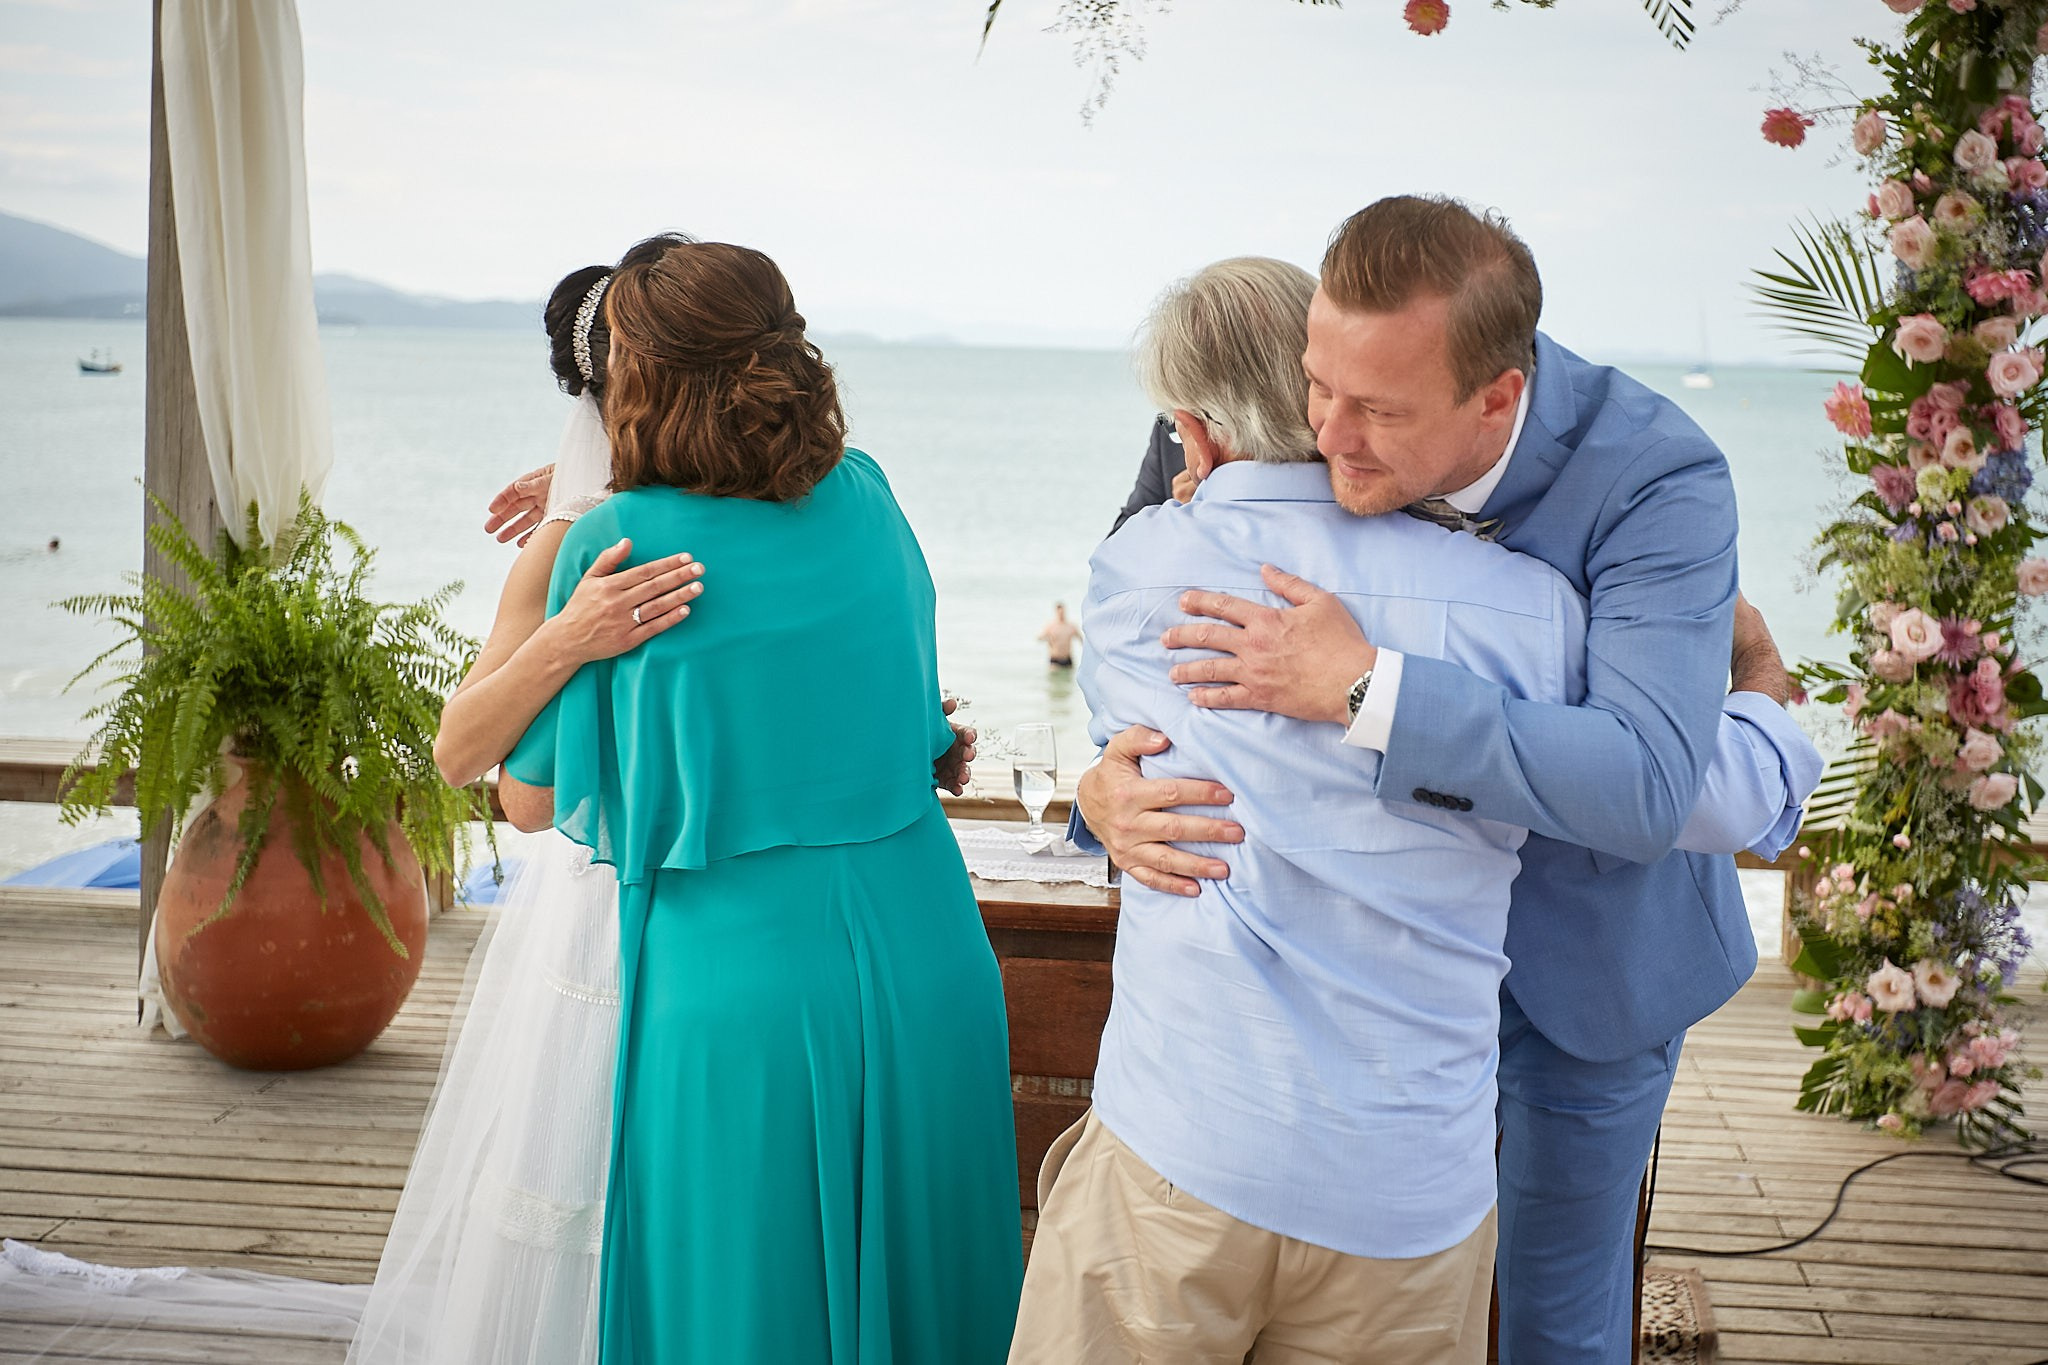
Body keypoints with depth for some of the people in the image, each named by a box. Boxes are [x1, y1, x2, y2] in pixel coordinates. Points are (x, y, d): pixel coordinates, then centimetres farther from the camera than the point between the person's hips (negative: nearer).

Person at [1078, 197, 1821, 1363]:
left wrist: (1365, 688, -46)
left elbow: (1646, 787, -41)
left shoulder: (1657, 474, -31)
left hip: (1588, 949, -3)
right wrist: (1108, 785, -30)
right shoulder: (1328, 433, -19)